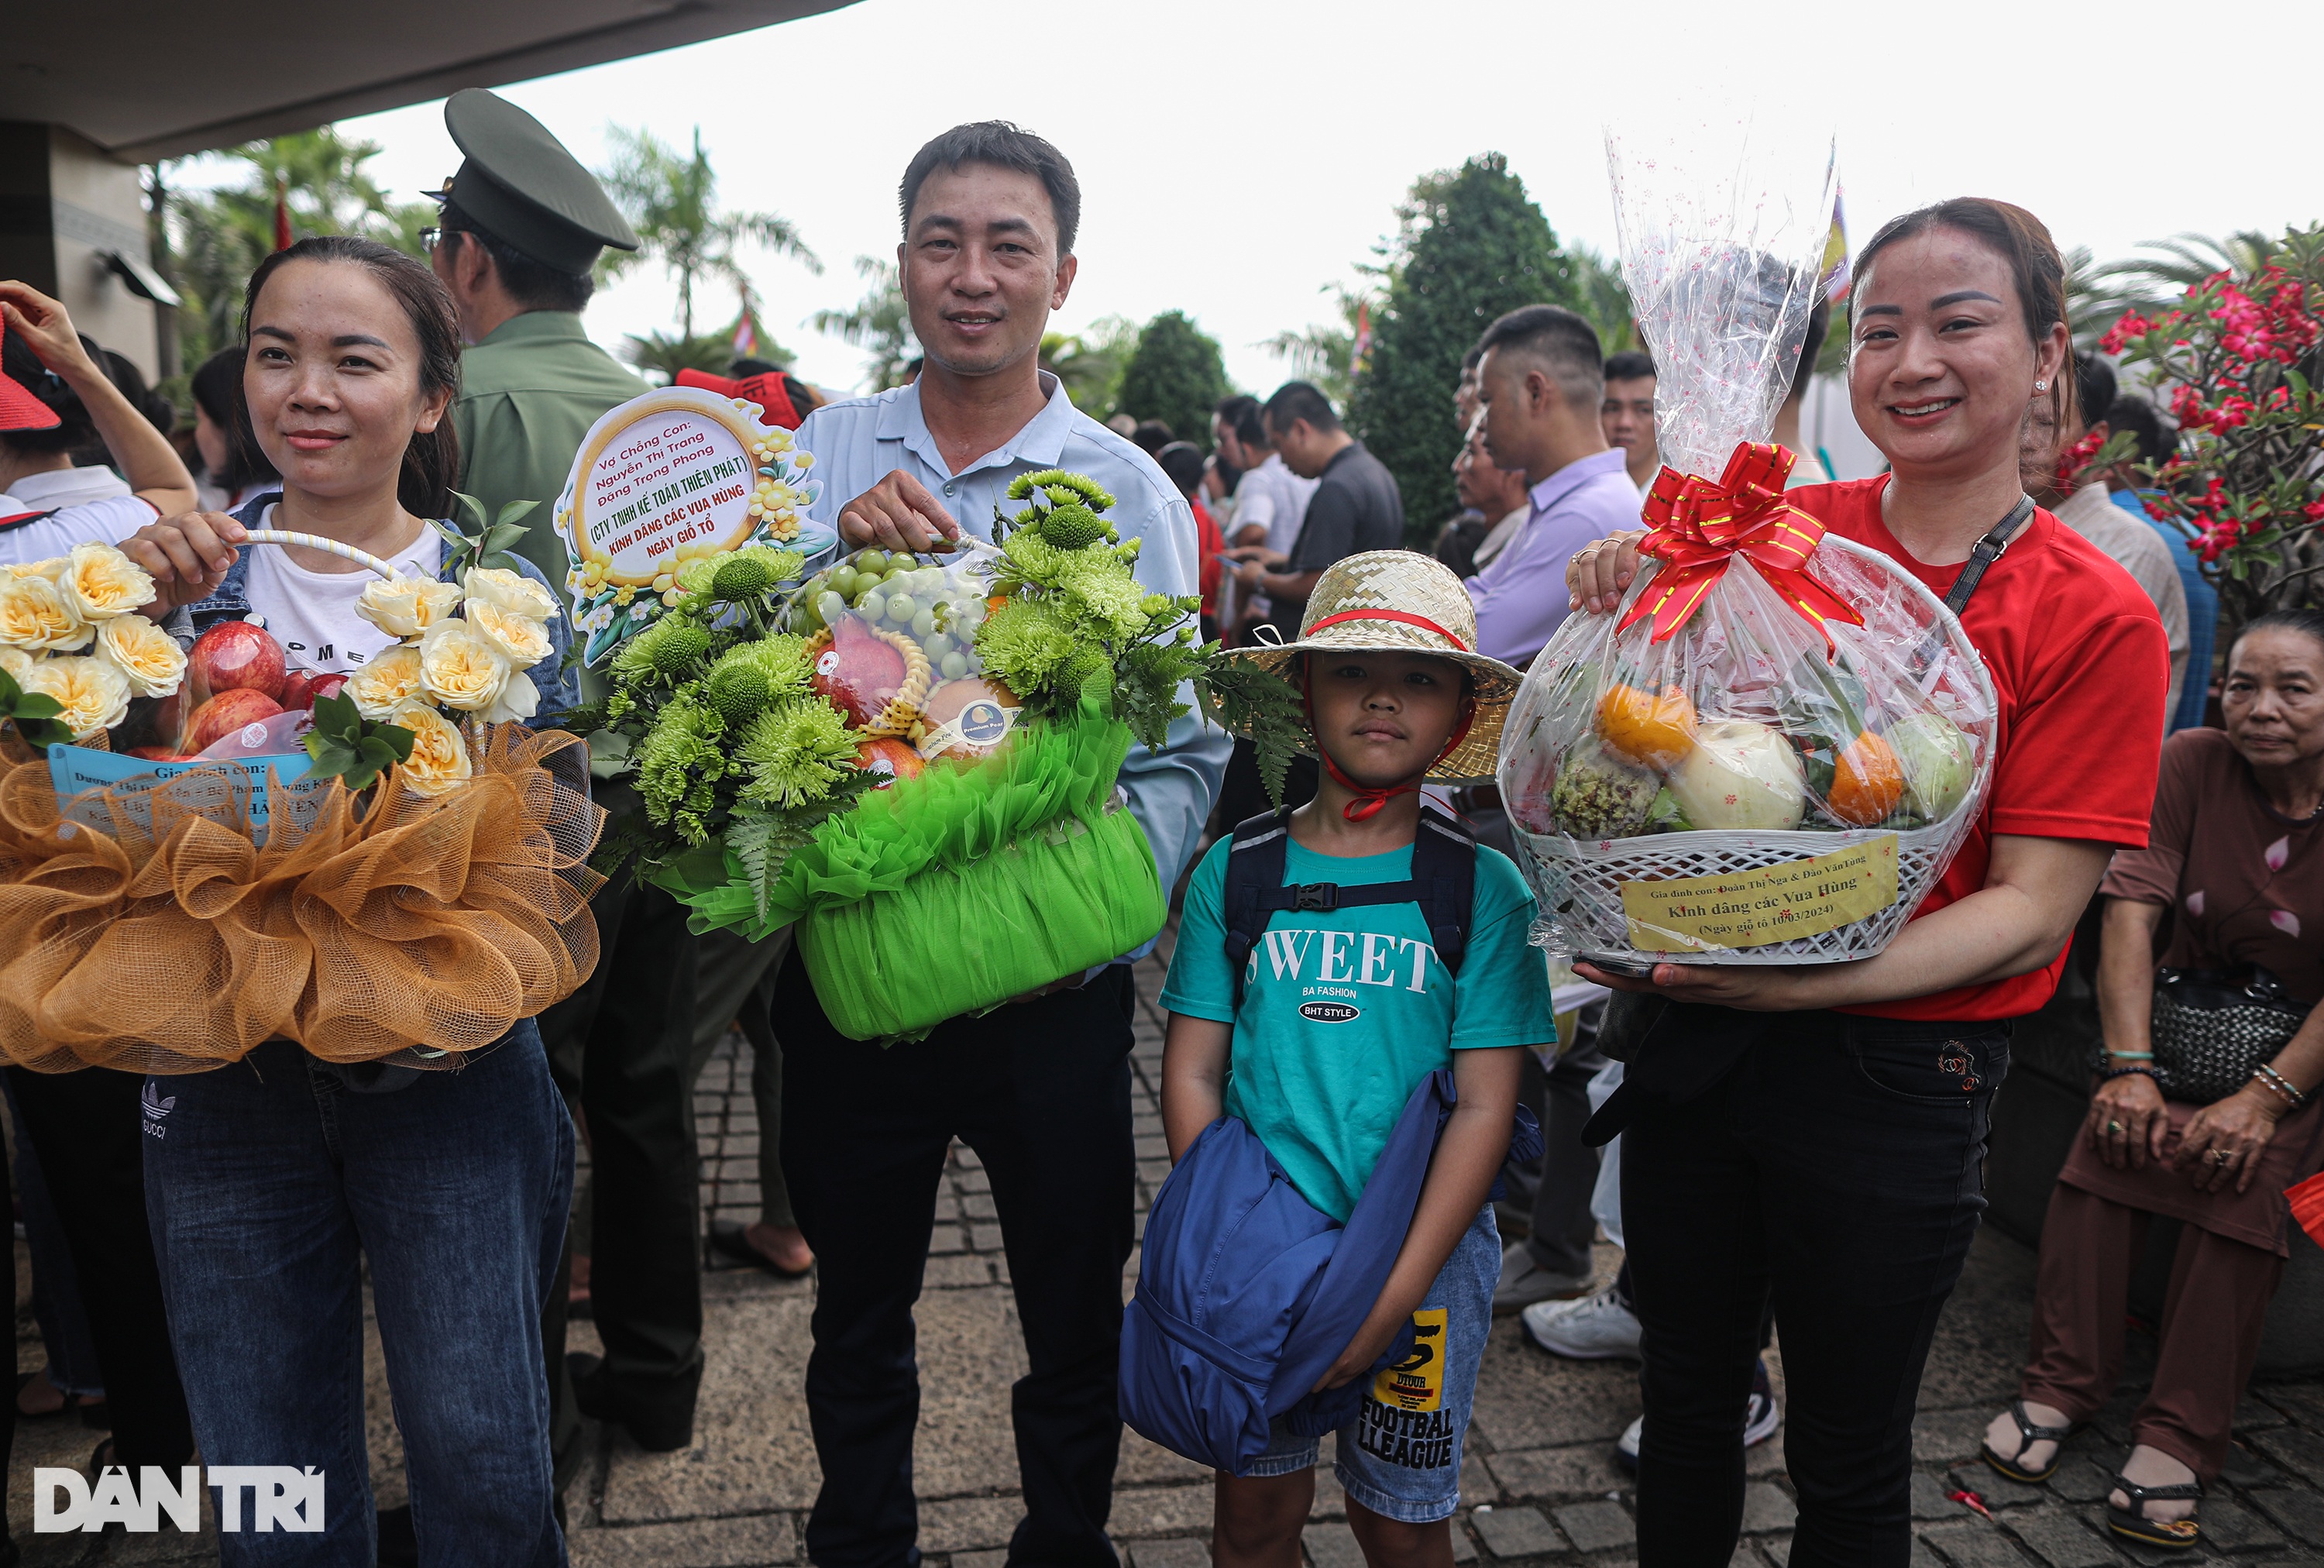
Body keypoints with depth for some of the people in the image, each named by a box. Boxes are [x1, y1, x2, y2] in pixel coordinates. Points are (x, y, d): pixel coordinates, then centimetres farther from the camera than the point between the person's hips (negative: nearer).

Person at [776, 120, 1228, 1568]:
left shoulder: (1132, 493, -3)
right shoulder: (822, 455, 3)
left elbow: (1187, 747, -7)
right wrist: (836, 553, -19)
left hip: (1053, 989, -1)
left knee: (1077, 1327, 16)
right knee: (859, 1318, 21)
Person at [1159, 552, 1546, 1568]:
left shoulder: (1485, 888, -7)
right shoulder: (1236, 868, -3)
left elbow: (1485, 1106, -9)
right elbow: (1192, 1073, -1)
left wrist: (1391, 1297, -14)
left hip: (1423, 1249, -1)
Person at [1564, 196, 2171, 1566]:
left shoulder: (2095, 616, -10)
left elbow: (2032, 914, -14)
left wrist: (1794, 980, -28)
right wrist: (1629, 608, -15)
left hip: (1895, 1079, -3)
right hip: (1695, 1037, 3)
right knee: (1688, 1394, 22)